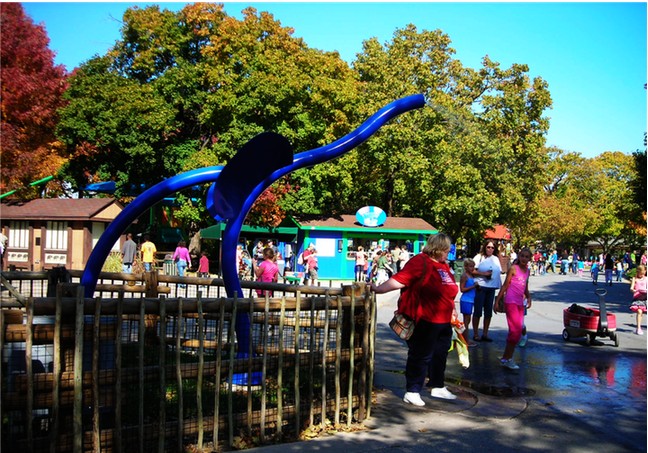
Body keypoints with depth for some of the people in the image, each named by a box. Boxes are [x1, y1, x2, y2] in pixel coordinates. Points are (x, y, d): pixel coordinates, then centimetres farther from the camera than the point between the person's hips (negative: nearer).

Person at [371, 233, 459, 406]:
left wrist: (452, 309, 25)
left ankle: (438, 387, 36)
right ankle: (412, 392, 11)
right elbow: (399, 280, -24)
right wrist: (377, 289, -34)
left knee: (440, 354, 20)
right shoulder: (420, 262, -16)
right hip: (425, 321, -9)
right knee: (421, 356, -1)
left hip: (444, 321, 9)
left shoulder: (444, 265, 13)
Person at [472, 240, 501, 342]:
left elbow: (498, 273, 15)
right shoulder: (479, 257, -3)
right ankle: (475, 334, 10)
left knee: (488, 311, 9)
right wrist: (483, 274, -17)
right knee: (478, 311, 0)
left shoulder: (496, 259, 13)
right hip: (480, 287, -5)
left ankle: (485, 334, 20)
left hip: (491, 288, 5)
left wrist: (501, 287, 11)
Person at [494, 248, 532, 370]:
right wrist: (497, 301, -8)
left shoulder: (527, 271, 12)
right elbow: (505, 285, -7)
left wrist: (529, 297, 0)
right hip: (510, 302, -7)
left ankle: (507, 357, 16)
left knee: (517, 330, 7)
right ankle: (506, 358, -3)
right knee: (516, 329, -12)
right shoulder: (513, 268, -7)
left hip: (520, 303, 7)